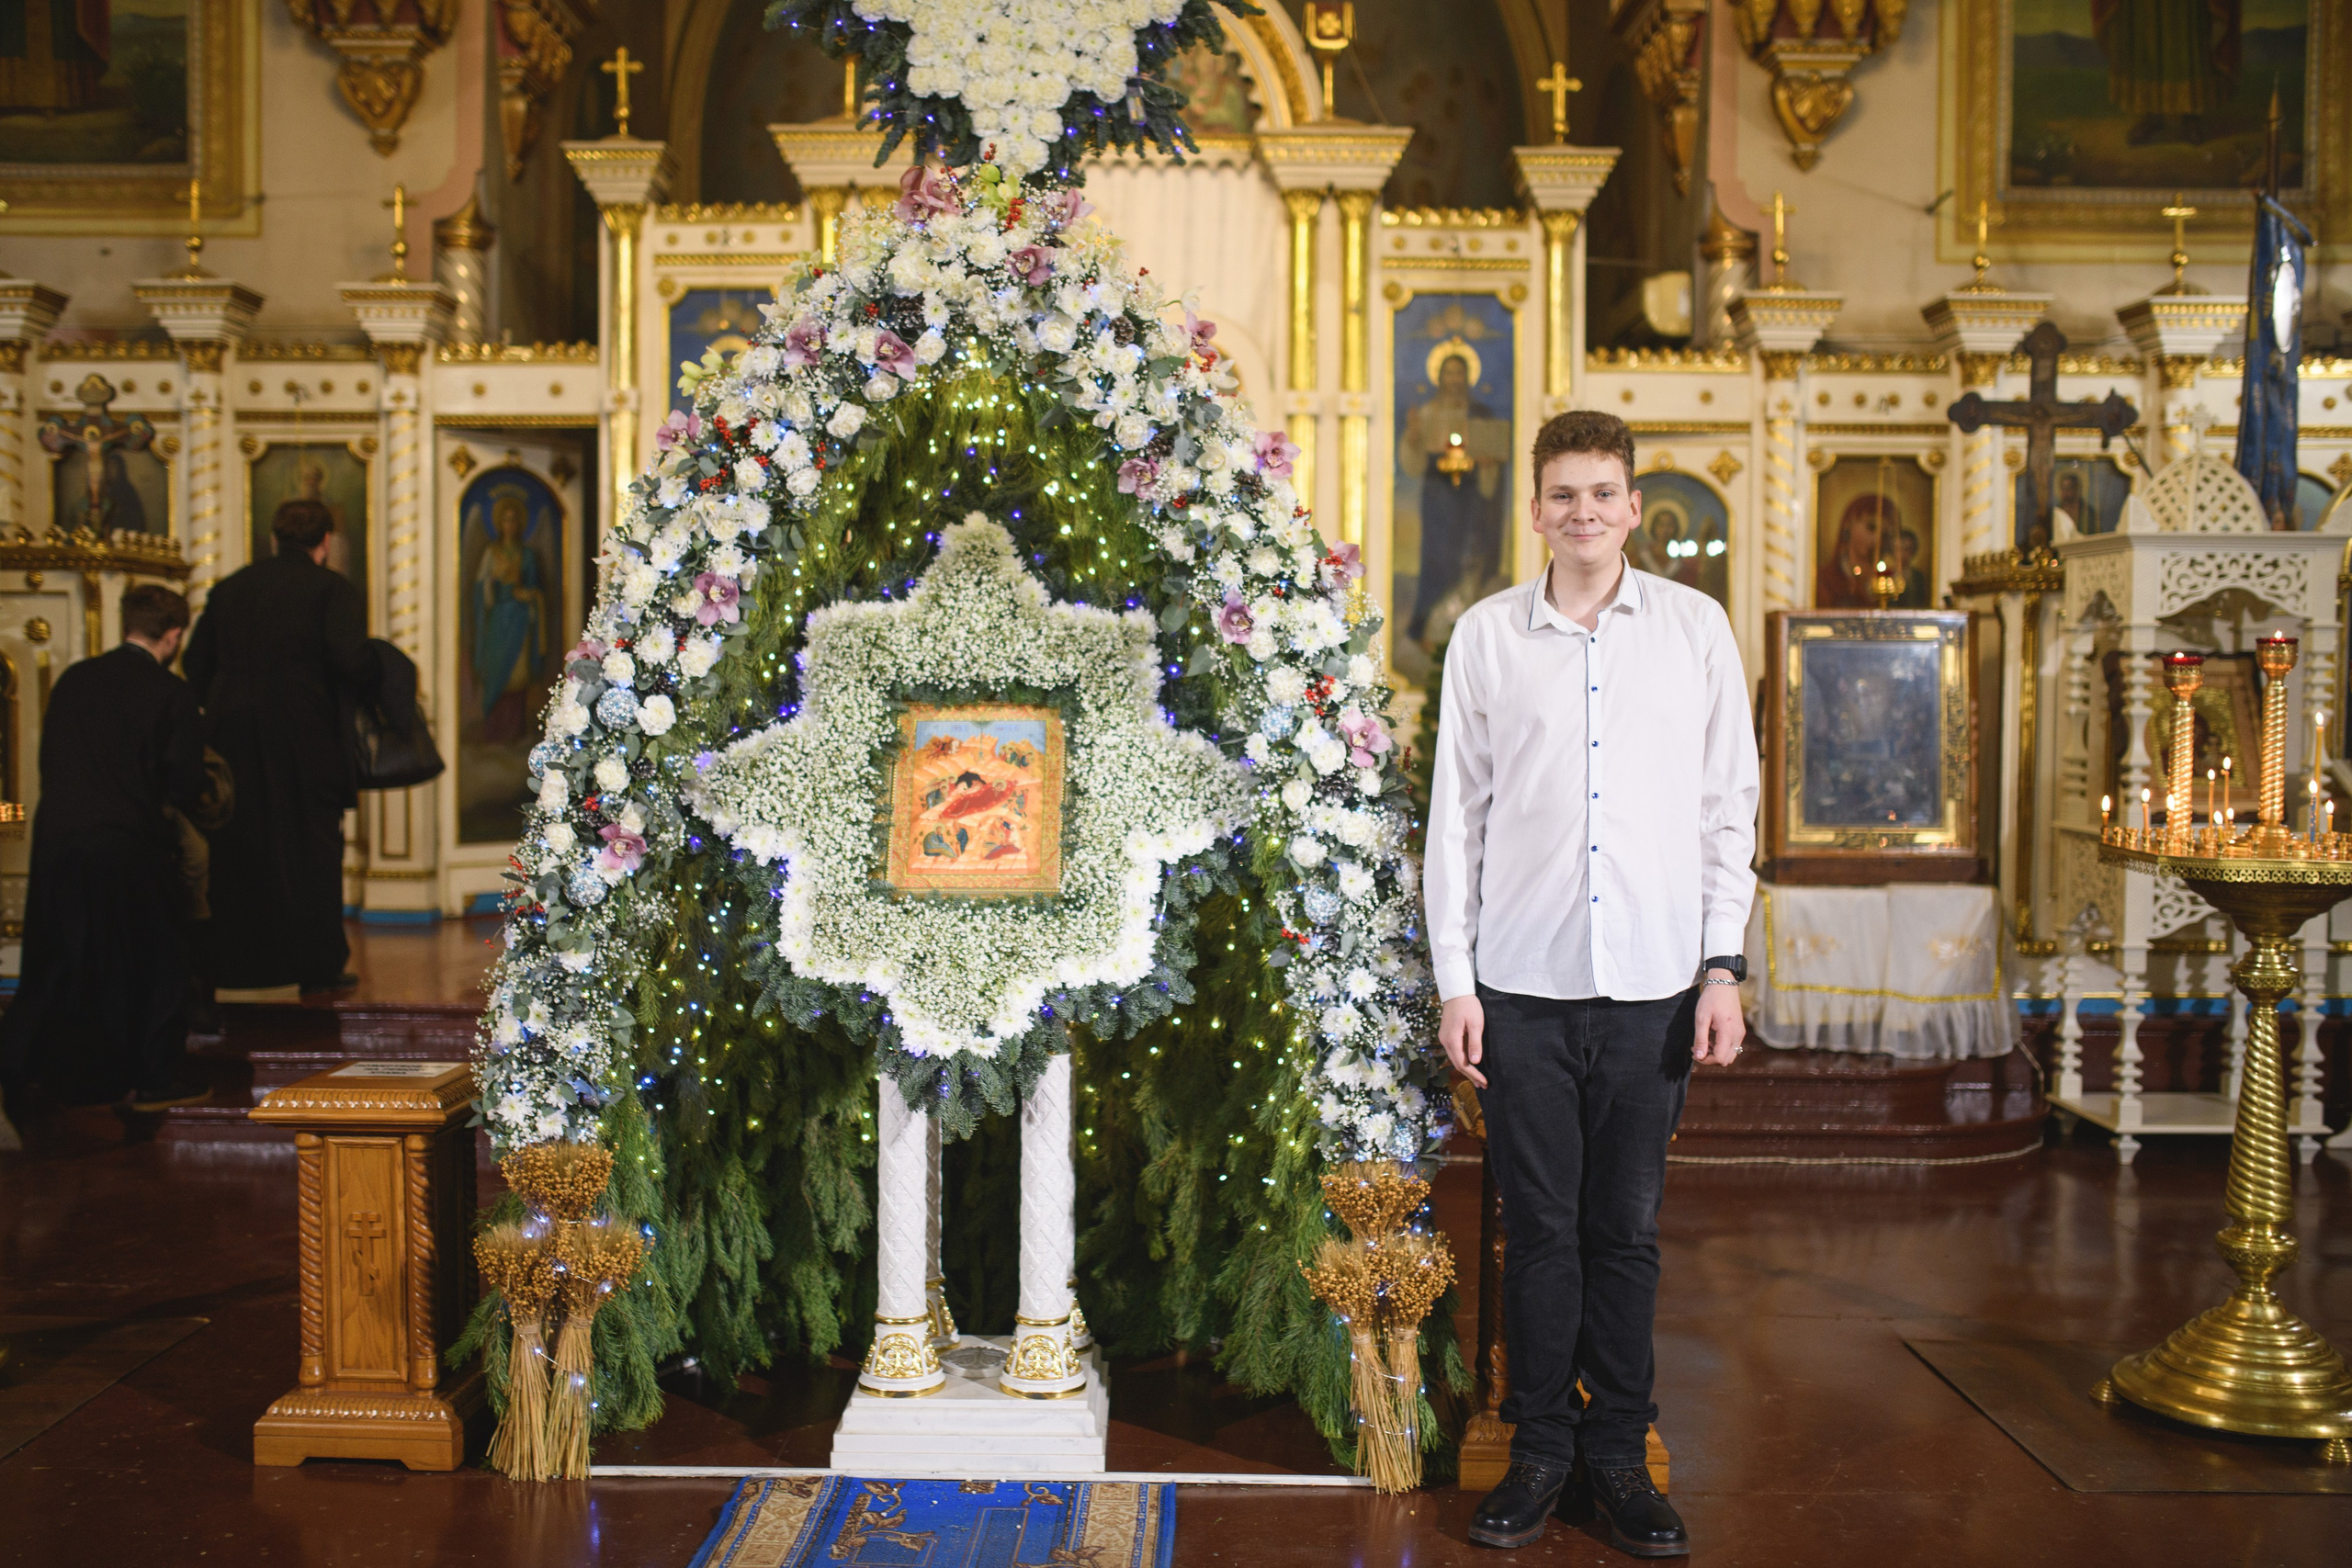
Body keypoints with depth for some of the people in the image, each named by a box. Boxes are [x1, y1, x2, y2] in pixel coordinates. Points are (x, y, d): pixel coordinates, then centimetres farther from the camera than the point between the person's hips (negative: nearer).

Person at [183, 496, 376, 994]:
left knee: (234, 851, 12)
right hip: (306, 738, -5)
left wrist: (223, 709, 19)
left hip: (232, 737, 5)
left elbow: (196, 660, 11)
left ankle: (228, 961, 16)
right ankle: (317, 968, 5)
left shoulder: (230, 588, 12)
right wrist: (369, 689, 2)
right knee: (311, 853, 3)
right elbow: (351, 660, -17)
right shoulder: (331, 588, -5)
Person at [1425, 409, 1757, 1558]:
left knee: (1628, 1230, 7)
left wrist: (1723, 964, 1)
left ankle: (1617, 1453, 20)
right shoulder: (1487, 635, 5)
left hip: (1652, 980, 0)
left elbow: (1729, 806, 7)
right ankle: (1540, 1450, 19)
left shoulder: (1694, 627, 6)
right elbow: (1455, 813, 5)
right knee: (1540, 1226, 5)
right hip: (1522, 980, 0)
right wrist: (1454, 979, 0)